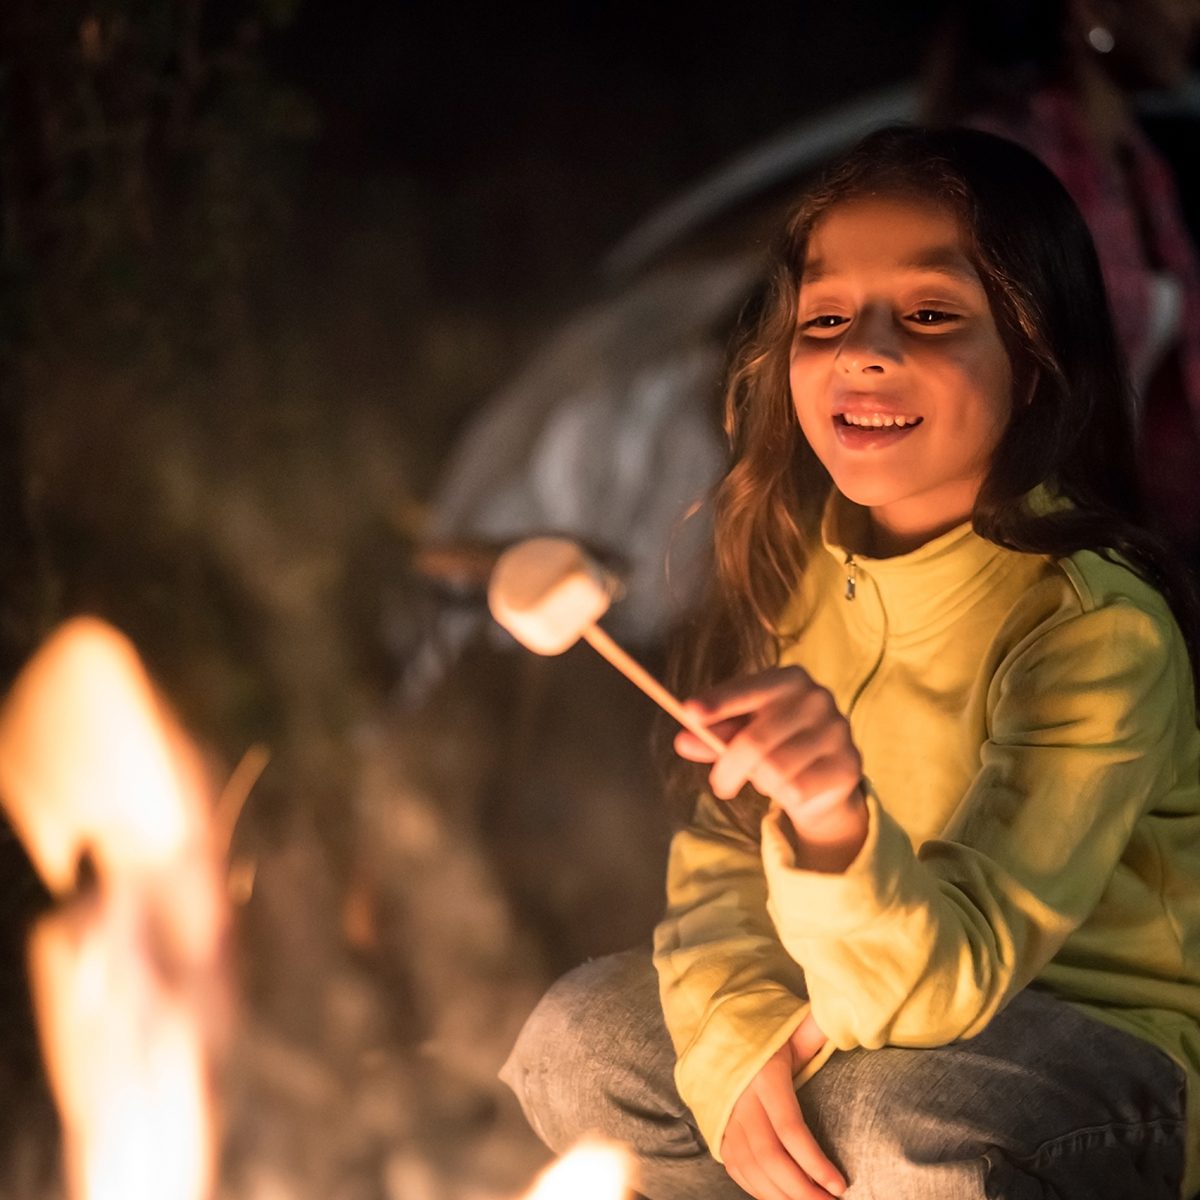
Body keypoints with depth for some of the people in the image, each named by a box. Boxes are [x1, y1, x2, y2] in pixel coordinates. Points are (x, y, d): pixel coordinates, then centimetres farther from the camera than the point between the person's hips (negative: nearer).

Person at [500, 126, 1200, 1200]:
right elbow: (722, 842, -1)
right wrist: (736, 1036, -21)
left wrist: (836, 829, -51)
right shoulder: (799, 559, -3)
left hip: (1108, 1039, -6)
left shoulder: (1097, 629, -24)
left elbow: (942, 981, -31)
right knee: (573, 1042, -10)